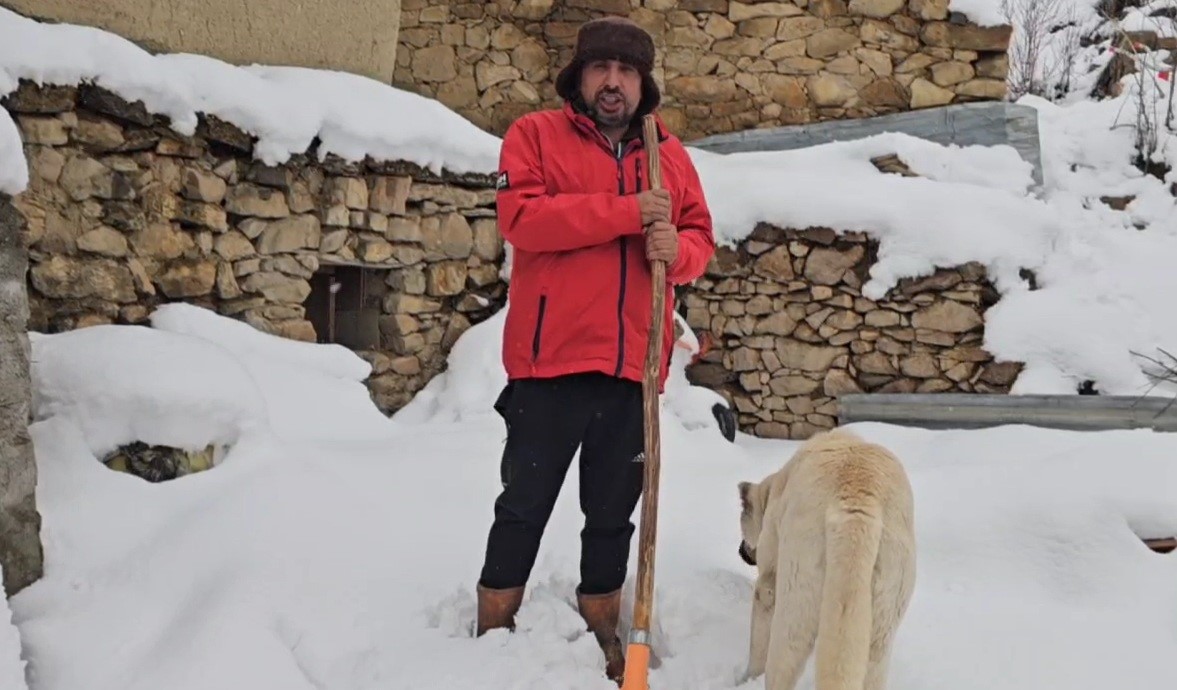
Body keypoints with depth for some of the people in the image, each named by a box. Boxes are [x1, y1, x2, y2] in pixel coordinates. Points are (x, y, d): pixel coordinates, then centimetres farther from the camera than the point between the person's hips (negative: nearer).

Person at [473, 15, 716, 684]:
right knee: (525, 503, 7)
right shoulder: (535, 134, 1)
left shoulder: (670, 153, 13)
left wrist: (677, 249, -12)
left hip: (632, 366, 4)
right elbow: (522, 217, -15)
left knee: (613, 510, 15)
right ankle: (494, 631, 21)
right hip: (551, 357, -4)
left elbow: (702, 239, 13)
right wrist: (625, 211, -19)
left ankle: (603, 633, 29)